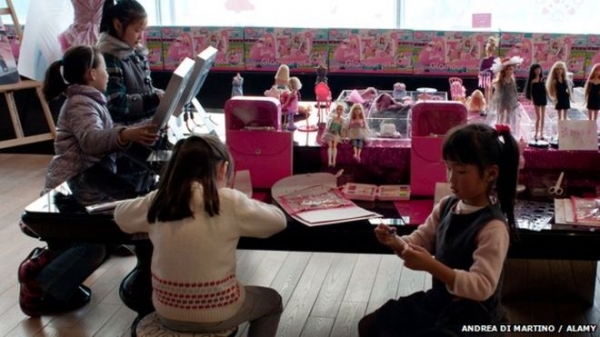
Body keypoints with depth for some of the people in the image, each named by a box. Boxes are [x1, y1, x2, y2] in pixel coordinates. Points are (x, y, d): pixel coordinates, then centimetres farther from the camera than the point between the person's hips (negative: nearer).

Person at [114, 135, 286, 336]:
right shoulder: (229, 201, -16)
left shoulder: (158, 200, -5)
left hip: (167, 312, 5)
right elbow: (278, 220, -1)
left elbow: (120, 214, 15)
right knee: (272, 301, 26)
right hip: (216, 315, -4)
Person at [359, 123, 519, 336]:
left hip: (471, 317, -7)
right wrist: (396, 243, -16)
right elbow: (420, 241, 7)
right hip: (438, 300, 7)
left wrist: (431, 266, -39)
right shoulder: (447, 206, -3)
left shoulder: (493, 227, -25)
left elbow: (482, 286, -30)